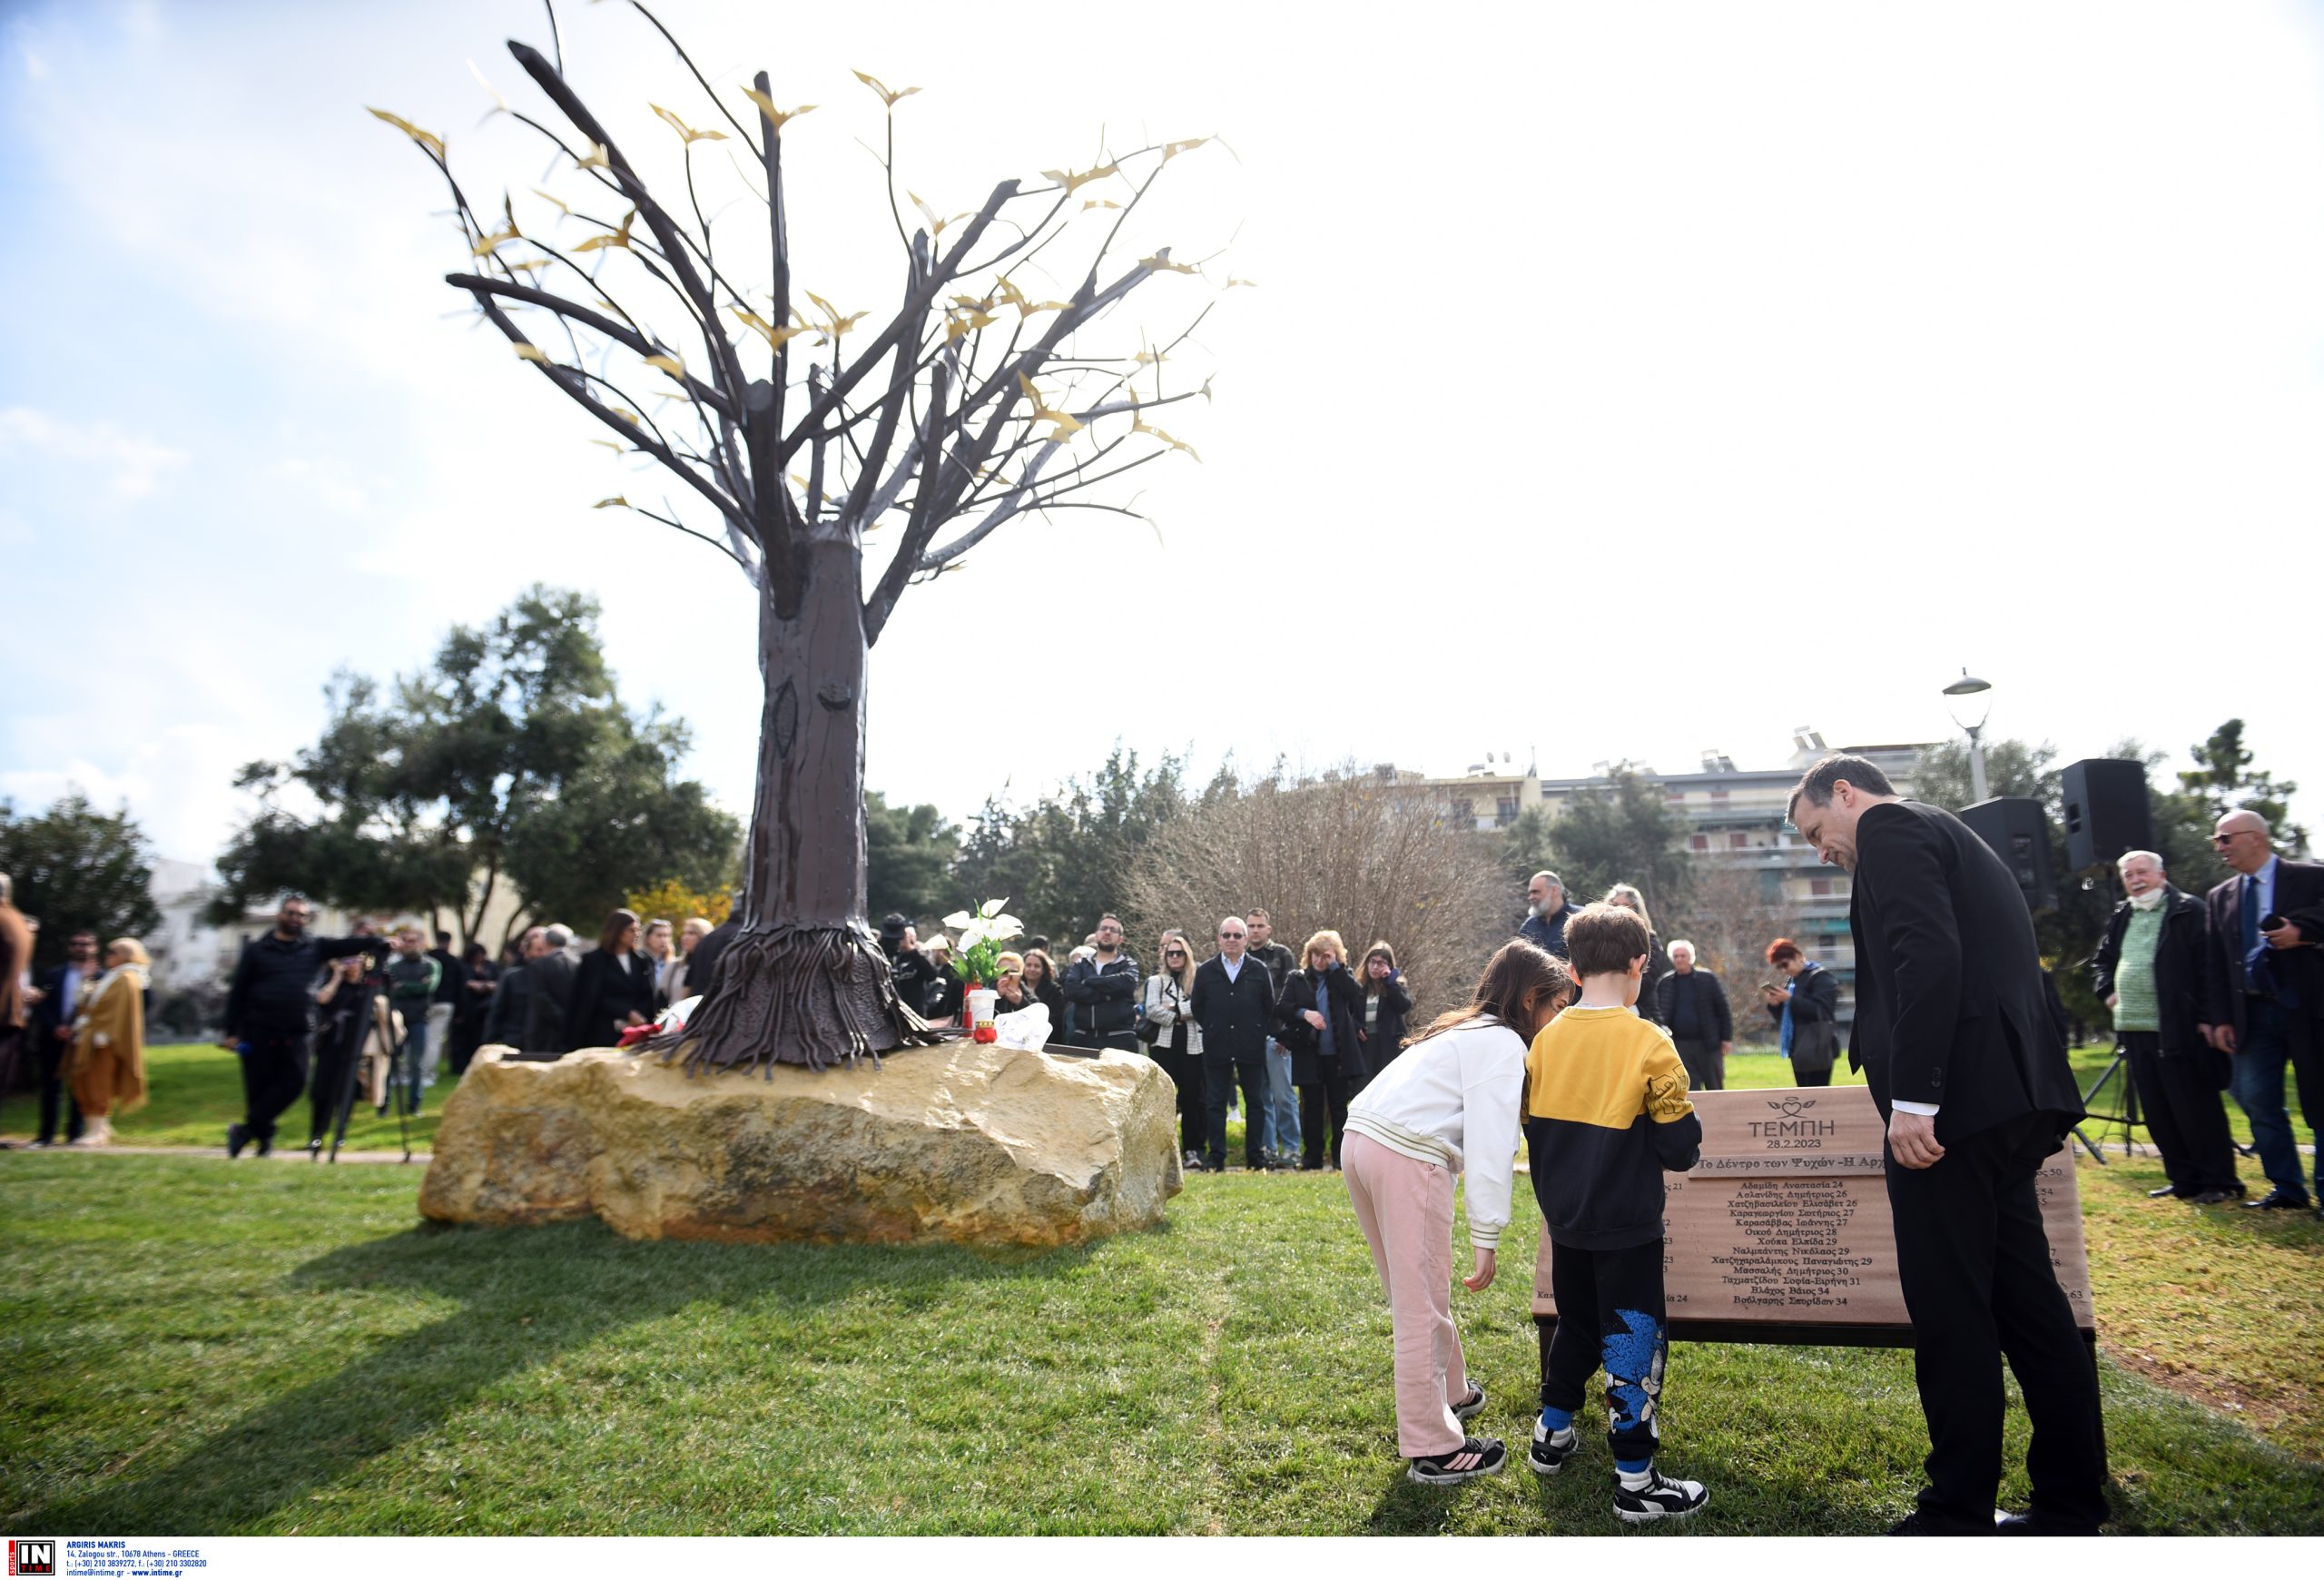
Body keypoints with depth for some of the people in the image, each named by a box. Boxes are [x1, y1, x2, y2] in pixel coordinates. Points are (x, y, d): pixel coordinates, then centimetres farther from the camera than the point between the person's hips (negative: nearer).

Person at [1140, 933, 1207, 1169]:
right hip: (1164, 1044, 1)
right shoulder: (1156, 981, 12)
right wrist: (1180, 1016, -6)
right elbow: (1152, 1010, -2)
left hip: (1192, 1044, -1)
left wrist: (1174, 1008, -9)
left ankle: (1192, 1149, 6)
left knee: (1191, 1096, 1)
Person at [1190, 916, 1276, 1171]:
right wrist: (1212, 1031, 6)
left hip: (1251, 1048, 0)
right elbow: (1198, 1008, 9)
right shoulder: (1205, 971, 4)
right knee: (1215, 1103, 4)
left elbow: (1269, 1008, 7)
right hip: (1217, 1048, 0)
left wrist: (1256, 1032, 4)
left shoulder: (1259, 971, 2)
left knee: (1255, 1102, 5)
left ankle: (1256, 1156, 13)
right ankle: (1215, 1157, 11)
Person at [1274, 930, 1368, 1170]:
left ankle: (1341, 1155, 14)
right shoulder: (1297, 979, 6)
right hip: (1308, 1054, 0)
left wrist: (1334, 966, -14)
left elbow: (1355, 995, -15)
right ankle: (1312, 1156, 15)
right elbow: (1281, 1008, -2)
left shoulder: (1340, 978, 6)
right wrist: (1304, 1013, -19)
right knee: (1311, 1105, 7)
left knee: (1339, 1105, 6)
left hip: (1338, 1053, 0)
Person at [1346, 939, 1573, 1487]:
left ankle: (1448, 1393, 39)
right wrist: (1487, 1237, -15)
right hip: (1408, 1158, -10)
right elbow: (1490, 1142, -14)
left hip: (1363, 1139, 10)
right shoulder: (1504, 1045, -5)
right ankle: (1434, 1450, 10)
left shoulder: (1465, 1030, 23)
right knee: (1422, 1308, 0)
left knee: (1415, 1292, 23)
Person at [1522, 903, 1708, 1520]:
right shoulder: (1648, 1042, -16)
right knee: (1635, 1340, 6)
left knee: (1576, 1325, 23)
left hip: (1565, 1220, 5)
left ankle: (1550, 1436, 35)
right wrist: (1677, 1153, 9)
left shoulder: (1546, 1038, -2)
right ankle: (1636, 1482, 14)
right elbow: (1682, 1144, -12)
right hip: (1627, 1226, -5)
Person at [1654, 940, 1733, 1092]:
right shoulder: (1664, 984, 4)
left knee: (1715, 1089, 7)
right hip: (1680, 1044, 1)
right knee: (1690, 1091, 1)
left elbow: (1723, 1010, 1)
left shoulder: (1707, 979, 0)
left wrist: (1727, 1038, -2)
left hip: (1708, 1044, -1)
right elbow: (1658, 1012, 8)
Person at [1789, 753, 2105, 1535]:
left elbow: (1927, 956, -20)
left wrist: (1912, 1099, -22)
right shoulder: (1949, 836, 24)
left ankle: (1957, 1517, 9)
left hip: (1953, 1095, -10)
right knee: (2025, 1300, 15)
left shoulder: (1889, 827, -5)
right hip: (2008, 1097, 10)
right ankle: (2070, 1508, 23)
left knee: (1949, 1313, -2)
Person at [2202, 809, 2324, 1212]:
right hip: (2252, 1013, 4)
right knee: (2258, 1102, 3)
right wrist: (2219, 1019, 4)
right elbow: (2216, 964, 10)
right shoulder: (2220, 897, 12)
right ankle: (2286, 1188, 14)